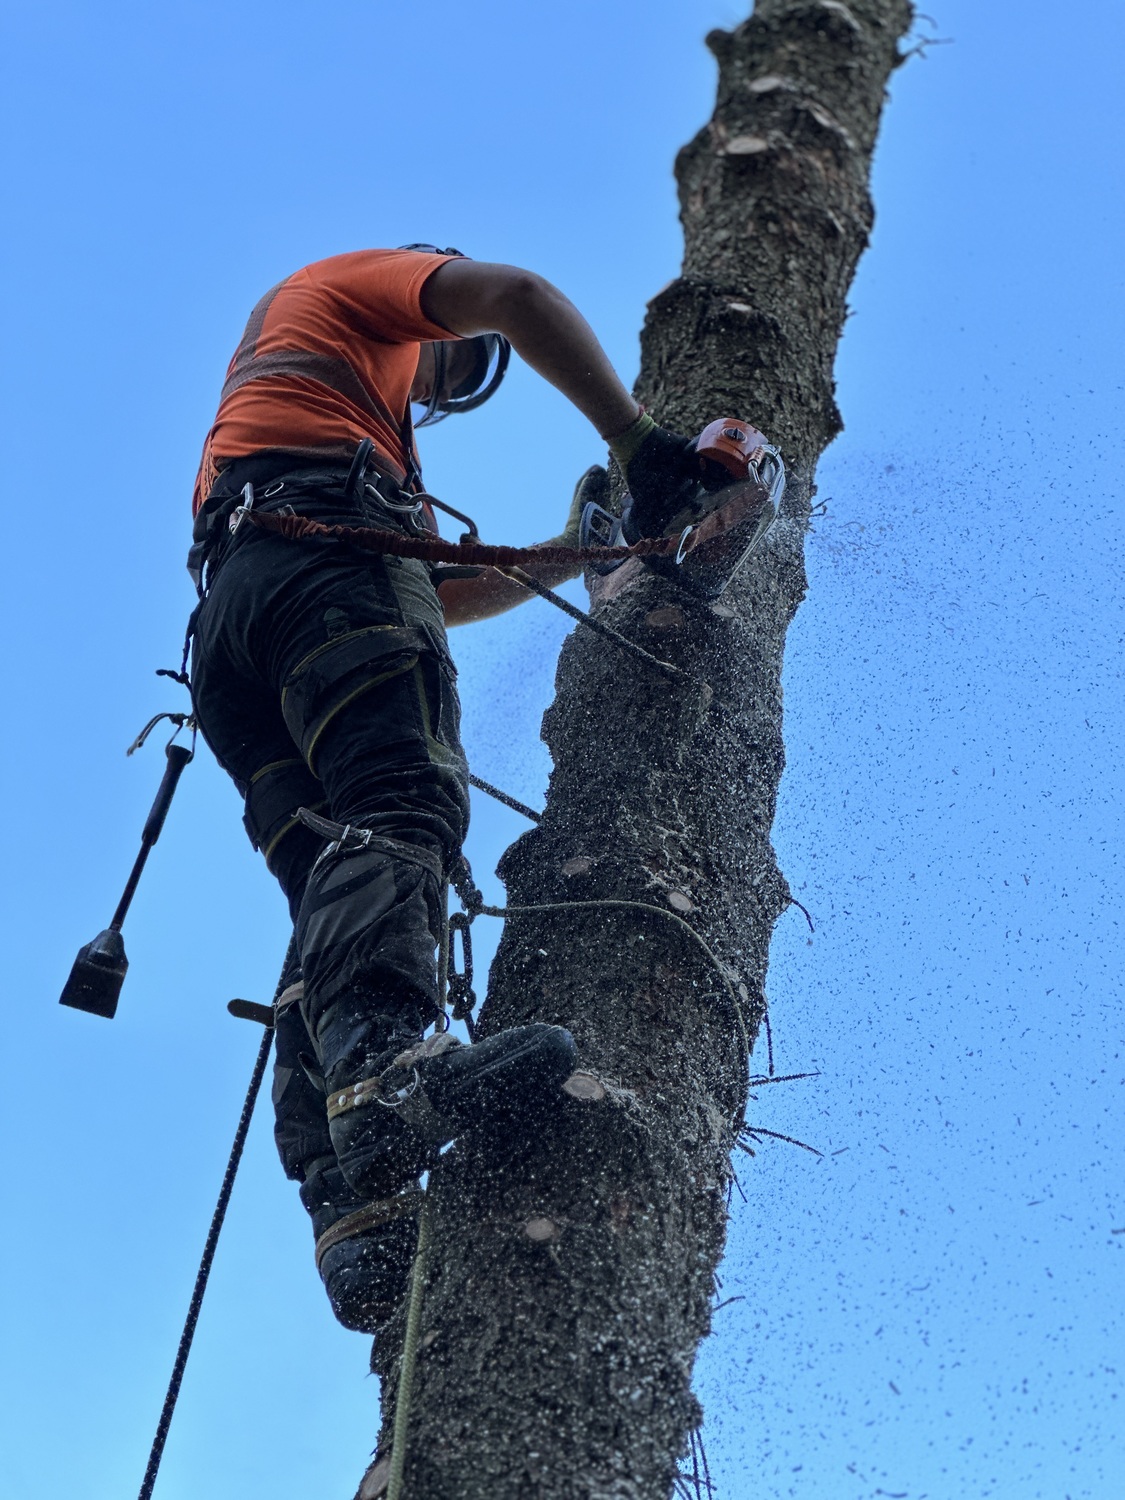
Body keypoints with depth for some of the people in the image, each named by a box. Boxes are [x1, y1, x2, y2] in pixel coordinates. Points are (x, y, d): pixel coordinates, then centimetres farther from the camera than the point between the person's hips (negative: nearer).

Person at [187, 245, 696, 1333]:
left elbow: (439, 598, 39)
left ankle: (351, 1216, -27)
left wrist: (570, 551, 40)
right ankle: (379, 1070, -56)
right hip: (321, 534, -7)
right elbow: (517, 297, 5)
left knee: (334, 912, -9)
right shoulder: (360, 283, 27)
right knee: (405, 803, -29)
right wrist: (634, 439, 1)